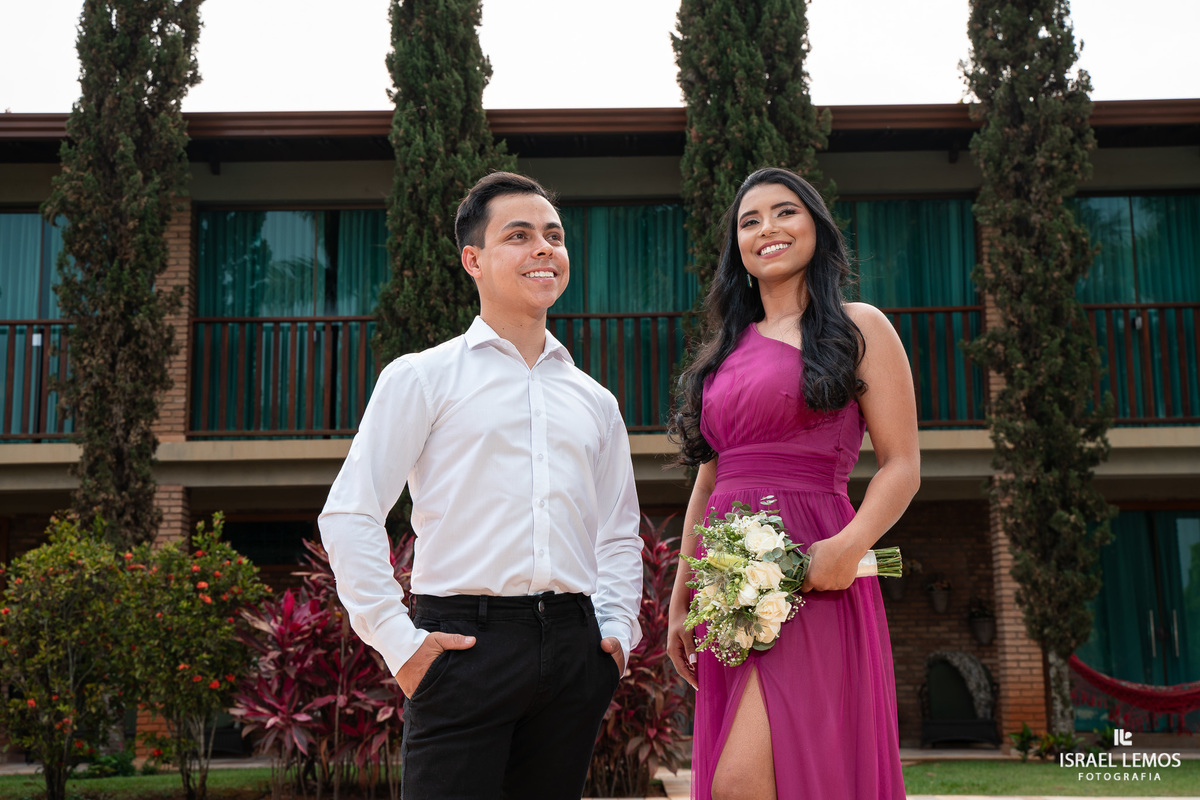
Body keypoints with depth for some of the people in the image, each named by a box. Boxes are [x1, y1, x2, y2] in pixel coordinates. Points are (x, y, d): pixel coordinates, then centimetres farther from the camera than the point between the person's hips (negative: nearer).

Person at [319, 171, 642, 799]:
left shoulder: (594, 401, 17)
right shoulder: (424, 377, 3)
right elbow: (348, 516, -3)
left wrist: (617, 631, 8)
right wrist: (396, 639, -9)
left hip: (574, 649, 5)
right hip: (463, 645, -4)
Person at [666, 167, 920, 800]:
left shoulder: (859, 329, 5)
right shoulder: (727, 349, 21)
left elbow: (902, 465, -2)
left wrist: (850, 544, -20)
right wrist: (680, 597, 16)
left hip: (809, 580, -6)